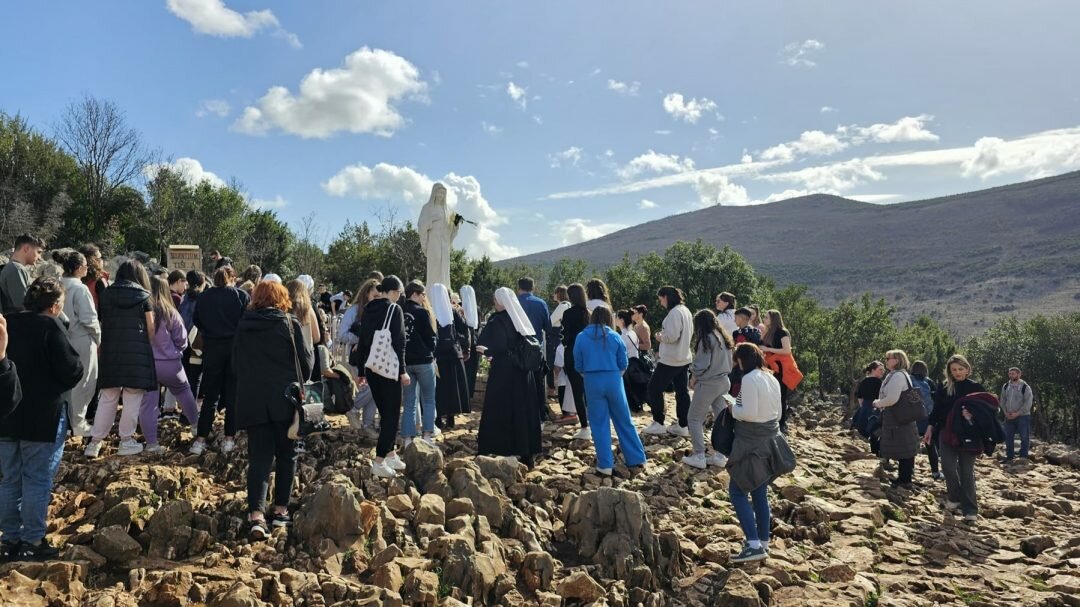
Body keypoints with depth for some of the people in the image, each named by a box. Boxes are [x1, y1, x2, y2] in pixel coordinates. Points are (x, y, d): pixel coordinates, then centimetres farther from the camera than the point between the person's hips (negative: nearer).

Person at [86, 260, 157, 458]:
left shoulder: (106, 294, 8)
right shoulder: (143, 296, 2)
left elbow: (102, 324, 6)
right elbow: (151, 328, 0)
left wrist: (101, 349, 12)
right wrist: (150, 349, 13)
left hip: (111, 350, 3)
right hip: (137, 351, -3)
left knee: (107, 398, 10)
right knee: (132, 398, 4)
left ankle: (95, 441, 11)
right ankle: (126, 440, 7)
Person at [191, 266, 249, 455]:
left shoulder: (204, 297, 2)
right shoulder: (242, 296, -5)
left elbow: (197, 322, 10)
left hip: (212, 348, 2)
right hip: (236, 347, -2)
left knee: (210, 395, 9)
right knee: (233, 394, 7)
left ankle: (200, 440, 5)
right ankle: (229, 439, 8)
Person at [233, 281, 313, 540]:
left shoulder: (243, 327, 4)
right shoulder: (291, 324, -5)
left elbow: (236, 365, 12)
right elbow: (306, 363, -2)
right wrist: (297, 384, 17)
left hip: (252, 401, 2)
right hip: (285, 399, -2)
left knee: (259, 457, 3)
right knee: (286, 455, 12)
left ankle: (256, 514, -10)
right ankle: (280, 510, 15)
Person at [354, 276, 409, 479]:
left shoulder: (368, 310, 9)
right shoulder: (394, 310, -10)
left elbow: (362, 341, 12)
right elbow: (398, 342, -15)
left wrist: (362, 369, 17)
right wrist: (402, 371, -12)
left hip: (371, 367, 7)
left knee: (384, 412, 17)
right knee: (392, 414, 0)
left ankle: (391, 454, 25)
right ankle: (379, 461, -4)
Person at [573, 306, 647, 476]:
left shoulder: (581, 338, -2)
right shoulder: (615, 337, -1)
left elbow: (578, 366, 4)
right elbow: (623, 364, 4)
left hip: (592, 382, -1)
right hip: (613, 380, 1)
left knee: (599, 424, 6)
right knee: (624, 421, 12)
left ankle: (605, 465, 6)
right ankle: (636, 458, 19)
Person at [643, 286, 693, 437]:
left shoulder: (674, 312, -19)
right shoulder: (686, 311, 11)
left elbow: (672, 336, -25)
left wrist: (660, 337, -6)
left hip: (670, 359, -9)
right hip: (684, 358, 10)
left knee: (654, 388, 2)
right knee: (682, 391, 9)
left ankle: (658, 424, 5)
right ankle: (682, 425, 13)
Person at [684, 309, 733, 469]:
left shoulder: (706, 339, -16)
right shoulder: (724, 337, 9)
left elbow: (701, 364, -16)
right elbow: (729, 362, 14)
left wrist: (693, 378, 0)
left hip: (708, 384, -8)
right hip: (724, 381, 8)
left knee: (694, 418, 2)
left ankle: (699, 457, 0)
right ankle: (720, 456, 13)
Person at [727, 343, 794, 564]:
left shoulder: (749, 379, -18)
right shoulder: (772, 379, 9)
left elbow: (749, 413, -24)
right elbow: (777, 414, 16)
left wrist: (732, 409, -7)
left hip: (752, 443, -9)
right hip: (770, 441, 9)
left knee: (737, 491, -1)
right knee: (760, 493, 15)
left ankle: (754, 545, -7)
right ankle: (763, 544, 22)